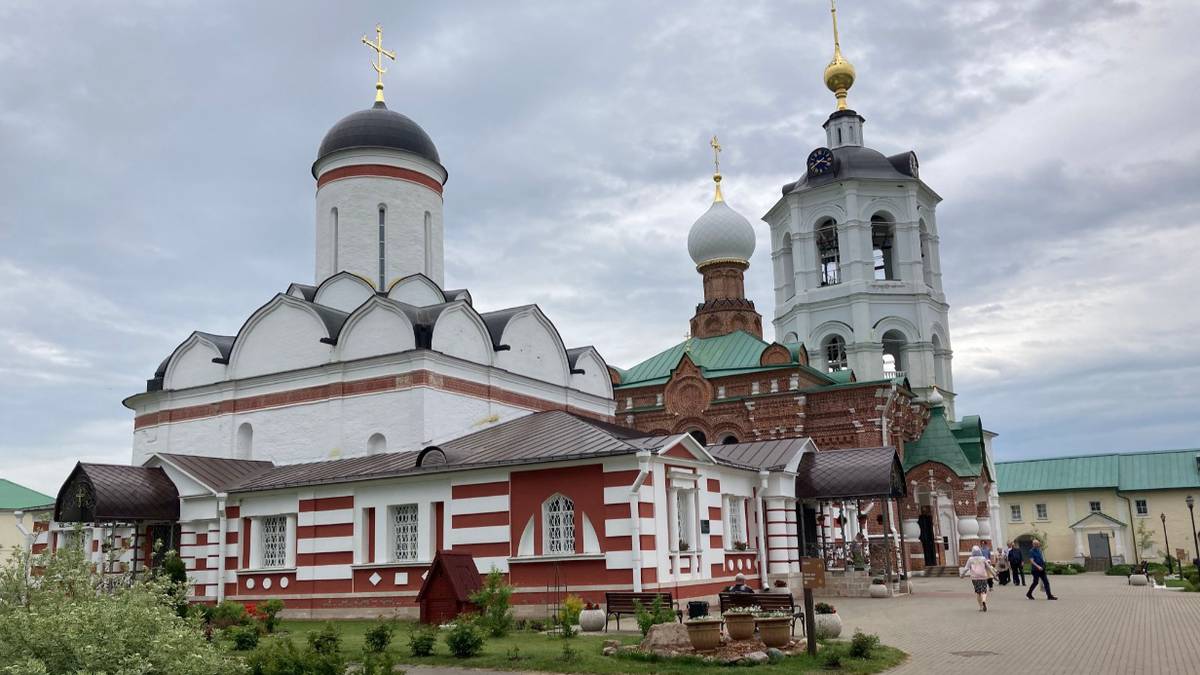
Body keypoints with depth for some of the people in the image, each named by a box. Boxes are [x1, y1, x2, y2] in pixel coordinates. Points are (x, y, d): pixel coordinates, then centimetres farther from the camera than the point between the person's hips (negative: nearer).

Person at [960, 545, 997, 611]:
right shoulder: (983, 559, 1)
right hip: (983, 577, 0)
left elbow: (966, 568, 0)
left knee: (978, 592, 12)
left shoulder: (970, 559, -1)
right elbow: (989, 567, 5)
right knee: (983, 591, 3)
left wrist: (962, 574, 14)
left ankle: (981, 607, 12)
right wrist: (994, 574, 16)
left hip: (974, 578, 0)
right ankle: (984, 601, -27)